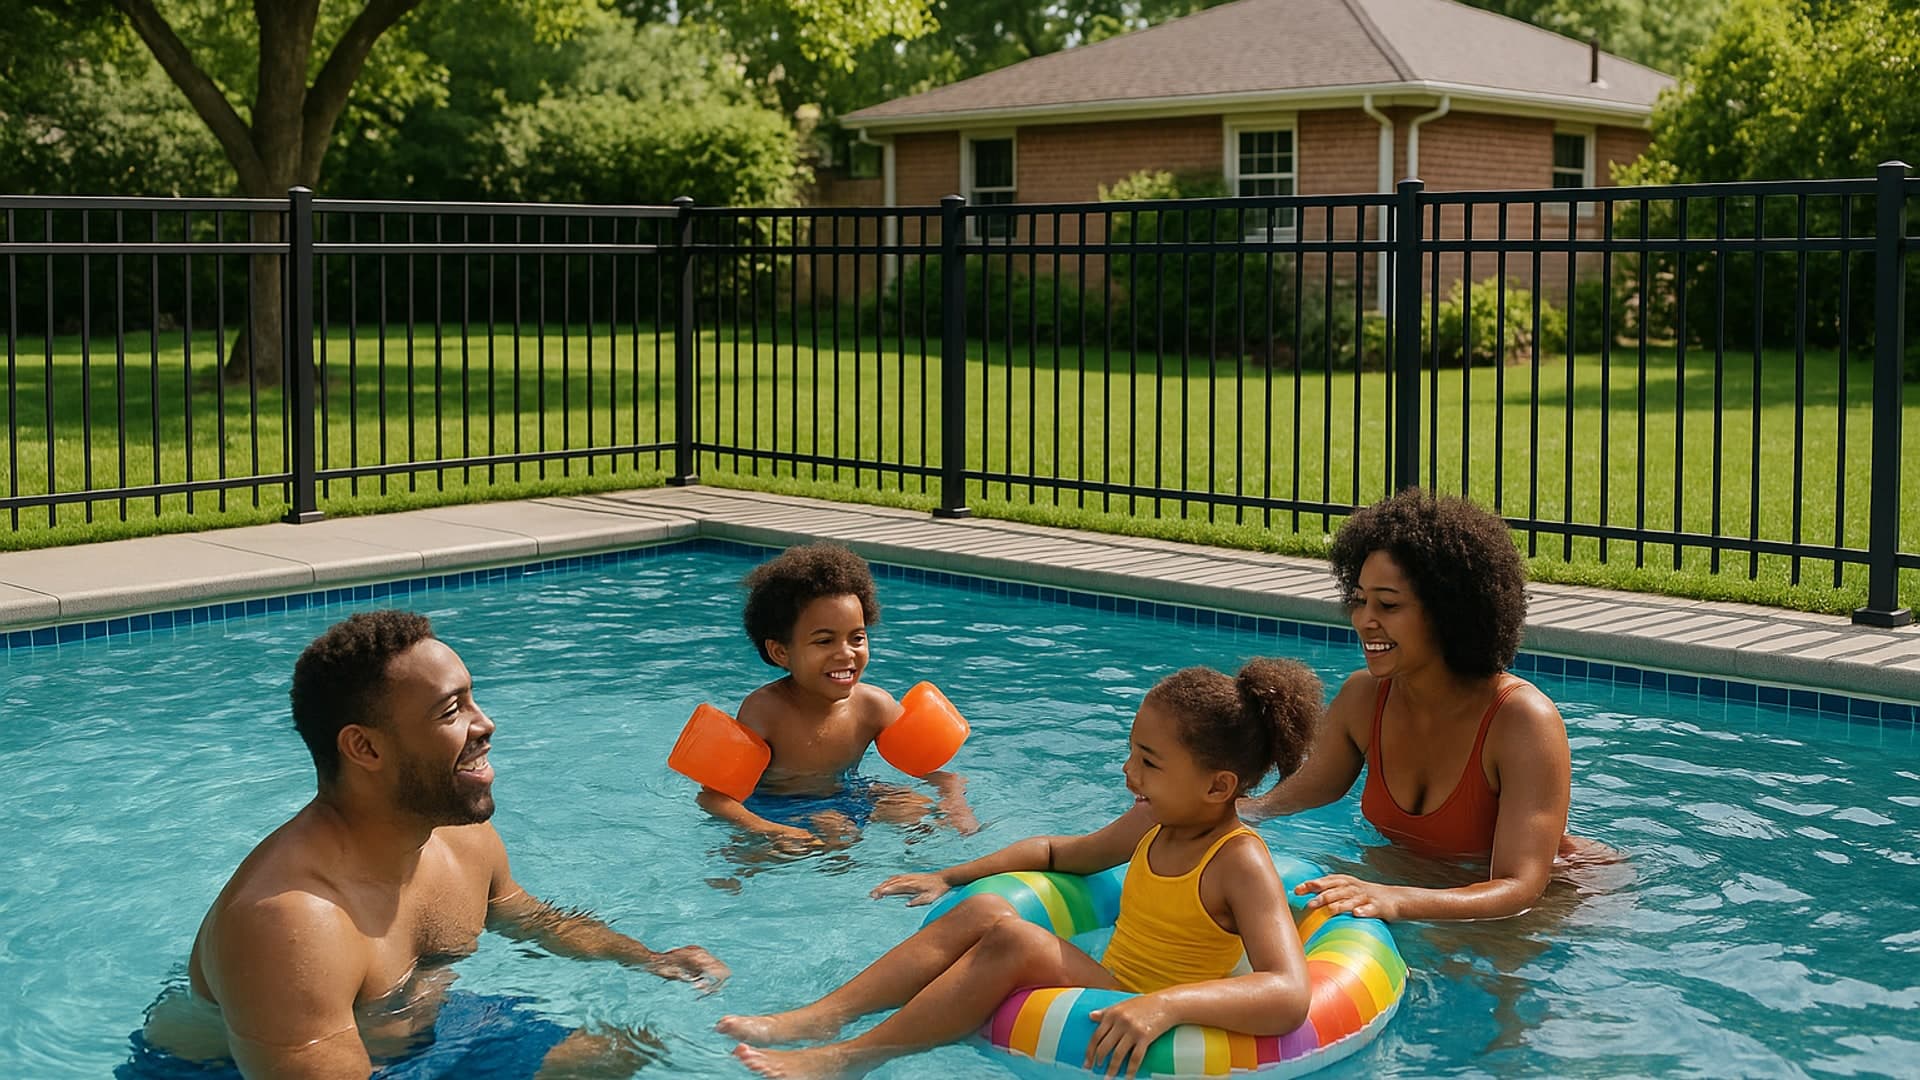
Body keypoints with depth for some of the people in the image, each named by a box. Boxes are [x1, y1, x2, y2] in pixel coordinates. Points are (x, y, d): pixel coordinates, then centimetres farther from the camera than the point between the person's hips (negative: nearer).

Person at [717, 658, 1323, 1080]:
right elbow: (1058, 852, 27)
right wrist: (950, 878, 20)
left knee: (1013, 940, -26)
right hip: (1108, 1001, 8)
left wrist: (1165, 1004, -46)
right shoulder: (1152, 824, 7)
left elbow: (1289, 996, -34)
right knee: (983, 912, -7)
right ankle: (822, 1016, -12)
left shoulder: (1240, 863, -19)